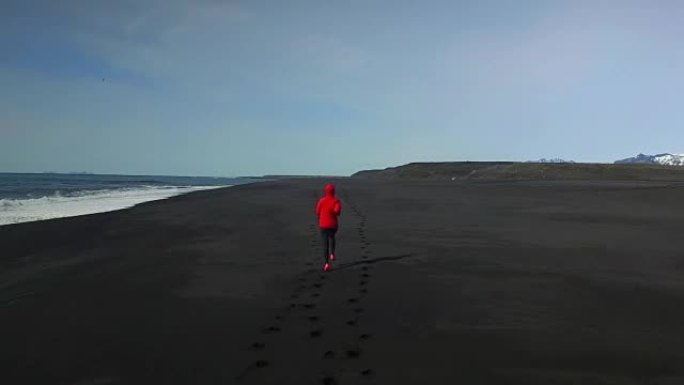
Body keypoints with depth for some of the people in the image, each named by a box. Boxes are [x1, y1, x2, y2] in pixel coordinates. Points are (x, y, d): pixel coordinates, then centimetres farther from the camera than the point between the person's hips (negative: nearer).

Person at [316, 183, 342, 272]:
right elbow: (337, 210, -25)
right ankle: (332, 253, 21)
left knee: (325, 244, 1)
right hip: (333, 224, 0)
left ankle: (326, 263, -12)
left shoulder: (321, 200, -2)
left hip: (323, 225, 0)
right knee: (331, 237, 33)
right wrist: (337, 213, -1)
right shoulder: (336, 201, -6)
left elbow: (318, 212, 4)